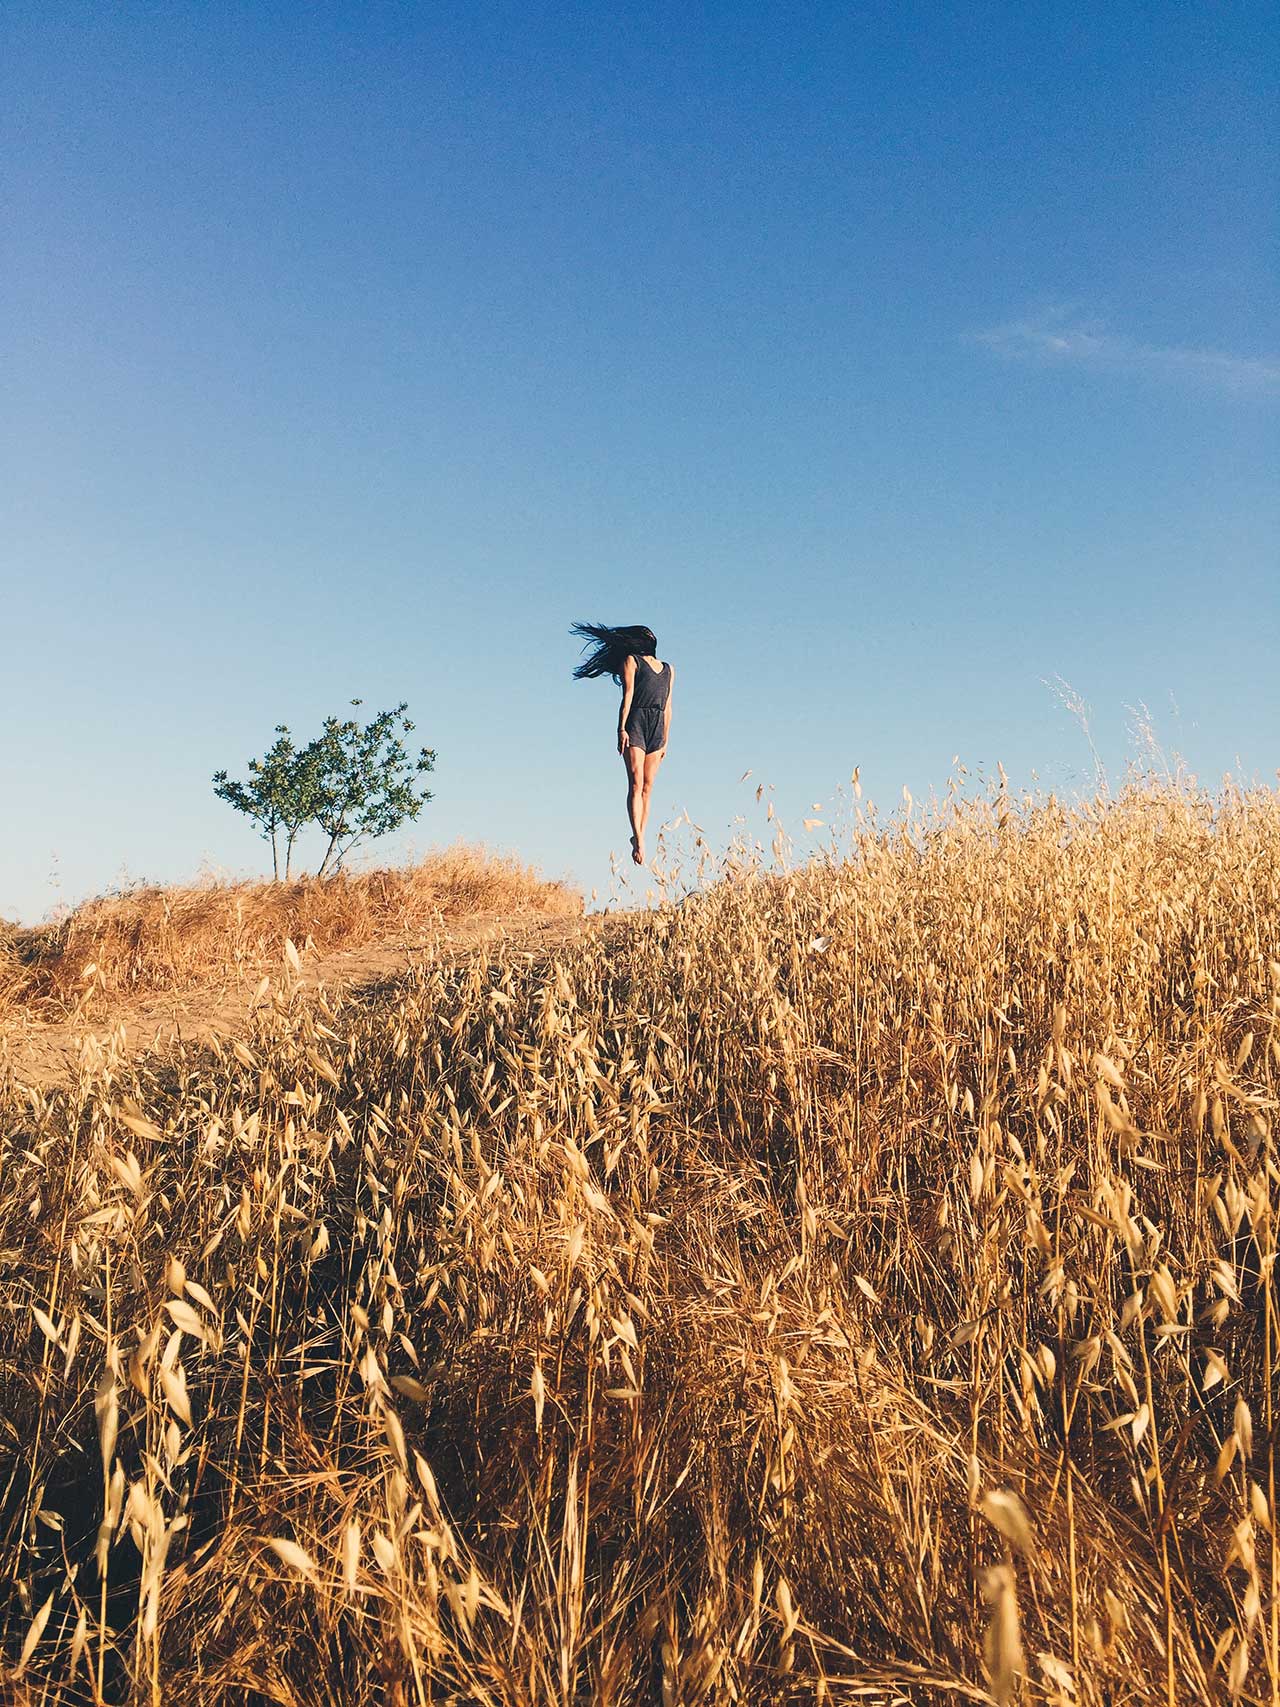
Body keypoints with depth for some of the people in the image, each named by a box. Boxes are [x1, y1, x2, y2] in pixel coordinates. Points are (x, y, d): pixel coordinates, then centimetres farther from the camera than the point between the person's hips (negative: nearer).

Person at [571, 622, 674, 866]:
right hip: (635, 723, -5)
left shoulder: (669, 669, 25)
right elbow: (627, 696, -1)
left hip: (657, 728, 5)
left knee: (647, 788, -2)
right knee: (636, 784, -14)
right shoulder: (631, 661, 11)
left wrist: (666, 740, 17)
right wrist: (621, 729, -11)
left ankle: (639, 838, -1)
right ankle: (639, 841, -22)